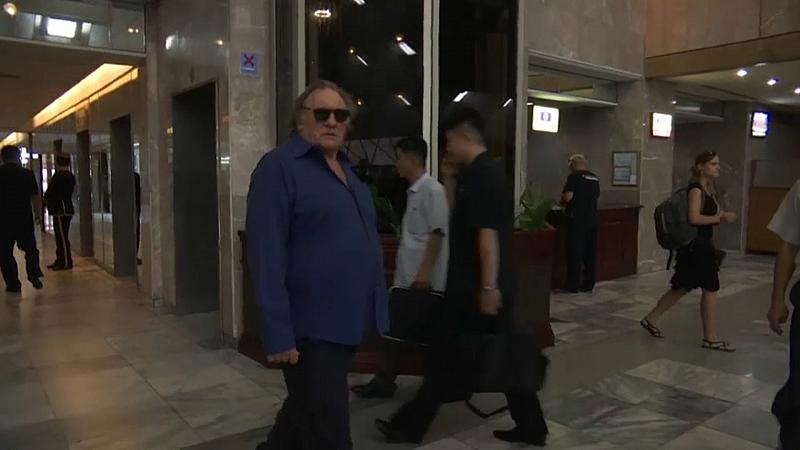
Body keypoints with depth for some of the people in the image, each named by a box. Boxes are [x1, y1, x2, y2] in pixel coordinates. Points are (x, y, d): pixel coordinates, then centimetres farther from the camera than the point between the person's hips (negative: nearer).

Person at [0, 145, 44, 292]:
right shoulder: (27, 174, -3)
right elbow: (35, 197, -2)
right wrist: (38, 214, 12)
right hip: (24, 218, 0)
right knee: (30, 248, 14)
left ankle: (13, 284, 7)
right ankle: (34, 274, -5)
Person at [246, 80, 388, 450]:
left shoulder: (344, 167, 13)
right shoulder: (280, 166, -12)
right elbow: (267, 255, -19)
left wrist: (373, 308, 14)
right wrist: (278, 333, -22)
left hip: (345, 320, 8)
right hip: (311, 326, -8)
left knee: (307, 411, 24)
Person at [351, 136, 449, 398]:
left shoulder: (433, 190, -12)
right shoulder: (413, 192, 15)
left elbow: (437, 233, -18)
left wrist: (425, 271, -22)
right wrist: (415, 271, 19)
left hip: (424, 277, -9)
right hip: (406, 276, 9)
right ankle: (386, 381, 21)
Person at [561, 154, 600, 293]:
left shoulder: (574, 176, -8)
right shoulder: (595, 178, 12)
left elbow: (568, 197, -16)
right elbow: (596, 197, 18)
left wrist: (562, 199, 5)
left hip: (577, 220, -6)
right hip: (593, 220, 6)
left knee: (574, 253, -1)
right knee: (591, 253, 10)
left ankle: (572, 285, 3)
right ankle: (588, 284, 16)